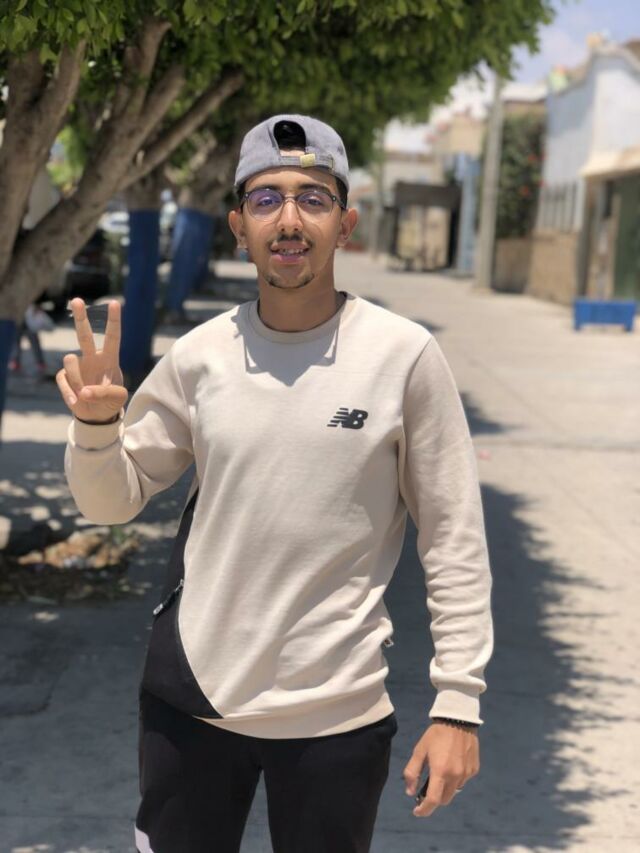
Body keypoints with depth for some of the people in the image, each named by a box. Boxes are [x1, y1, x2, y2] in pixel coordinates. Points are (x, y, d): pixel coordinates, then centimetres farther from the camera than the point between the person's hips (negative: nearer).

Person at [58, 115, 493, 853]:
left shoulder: (404, 356, -10)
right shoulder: (198, 356, -2)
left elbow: (453, 539, -6)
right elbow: (112, 502, 6)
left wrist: (458, 702, -8)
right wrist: (96, 426, -14)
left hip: (338, 713, -2)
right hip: (189, 697, 3)